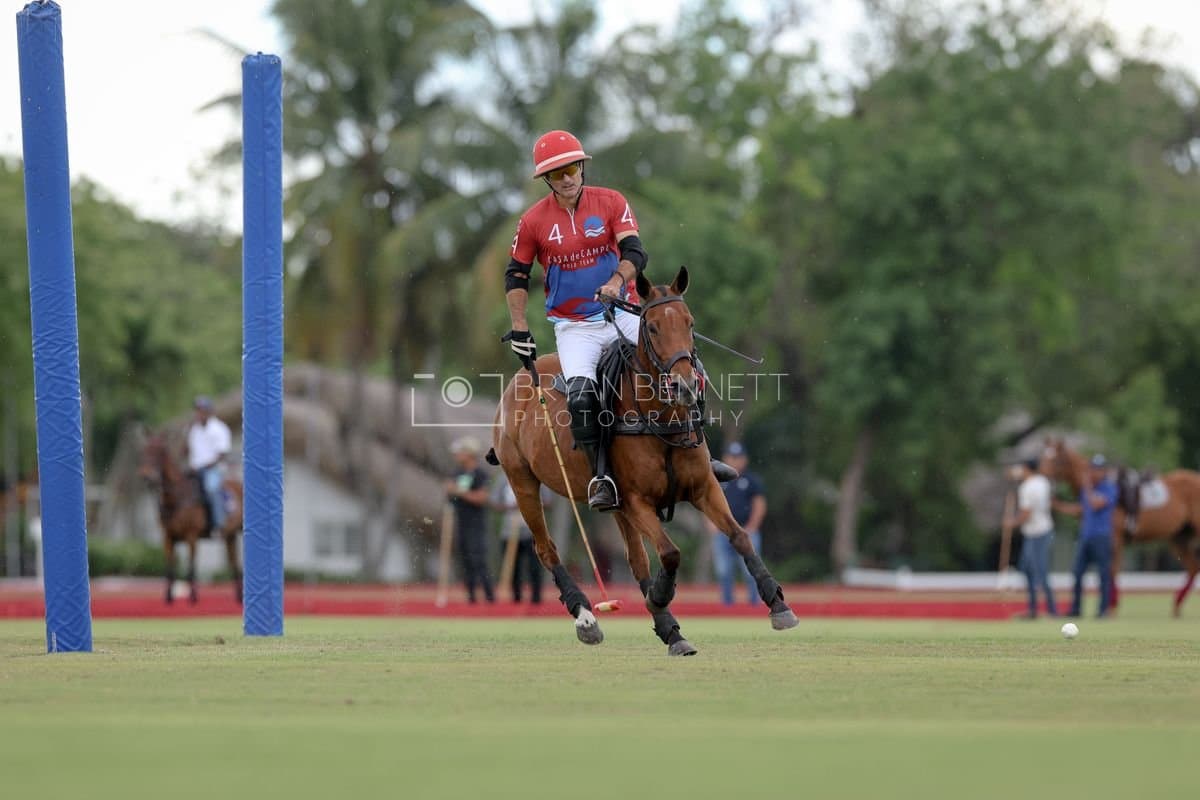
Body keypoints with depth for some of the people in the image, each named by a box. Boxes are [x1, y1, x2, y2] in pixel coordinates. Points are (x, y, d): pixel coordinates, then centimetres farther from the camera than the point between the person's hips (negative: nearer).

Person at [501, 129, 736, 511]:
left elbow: (635, 252, -12)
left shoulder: (611, 203, -3)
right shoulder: (534, 221, -2)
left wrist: (617, 280, -33)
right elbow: (516, 276, 8)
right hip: (574, 327, -1)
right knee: (580, 395, -26)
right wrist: (519, 330, 2)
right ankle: (601, 478, -19)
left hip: (623, 314, 2)